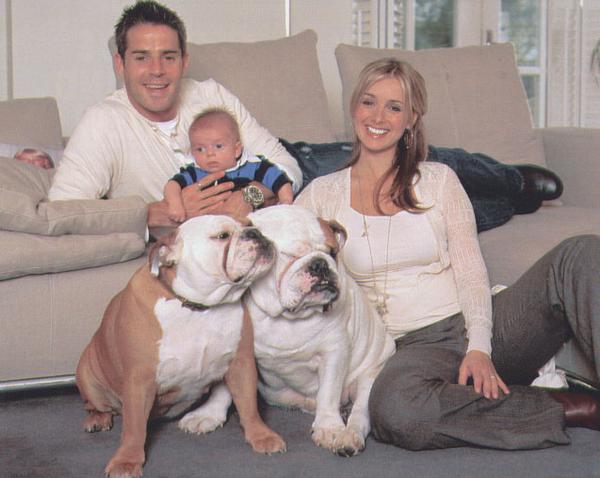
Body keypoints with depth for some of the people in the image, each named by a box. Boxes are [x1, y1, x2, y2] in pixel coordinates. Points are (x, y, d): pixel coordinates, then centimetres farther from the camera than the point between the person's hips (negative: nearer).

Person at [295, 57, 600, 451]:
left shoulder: (439, 180, 11)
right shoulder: (323, 194, 12)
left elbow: (472, 273, 3)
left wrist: (480, 347, -13)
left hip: (471, 326, 2)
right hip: (412, 347, -1)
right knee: (394, 410, -40)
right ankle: (568, 409, -25)